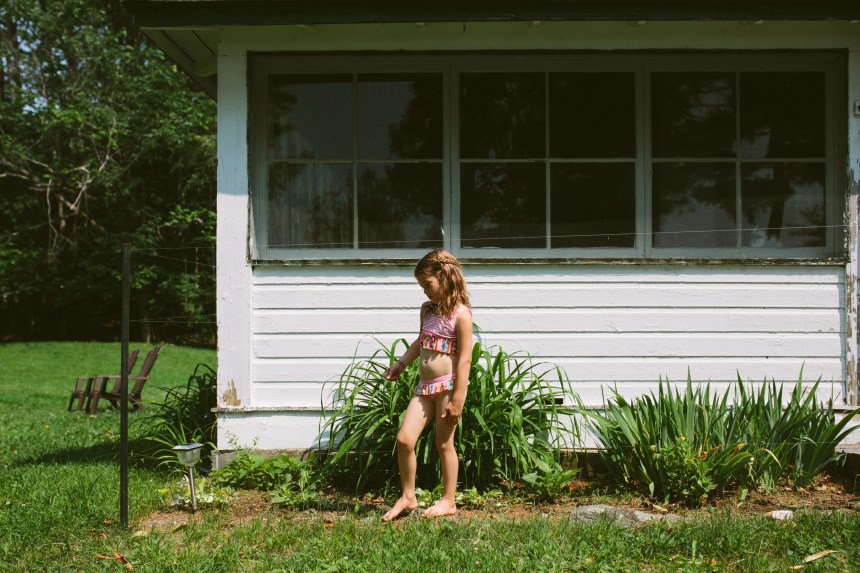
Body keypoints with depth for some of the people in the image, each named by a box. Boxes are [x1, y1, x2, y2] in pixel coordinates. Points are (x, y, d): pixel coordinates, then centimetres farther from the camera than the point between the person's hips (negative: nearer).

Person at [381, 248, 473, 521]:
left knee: (444, 444, 3)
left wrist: (457, 400, -18)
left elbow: (464, 359, -15)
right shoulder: (427, 309, 12)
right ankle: (408, 497, 13)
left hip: (448, 386, -7)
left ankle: (448, 501, 17)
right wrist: (401, 363, 16)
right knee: (404, 439, -1)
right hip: (425, 386, 7)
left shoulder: (460, 314, -12)